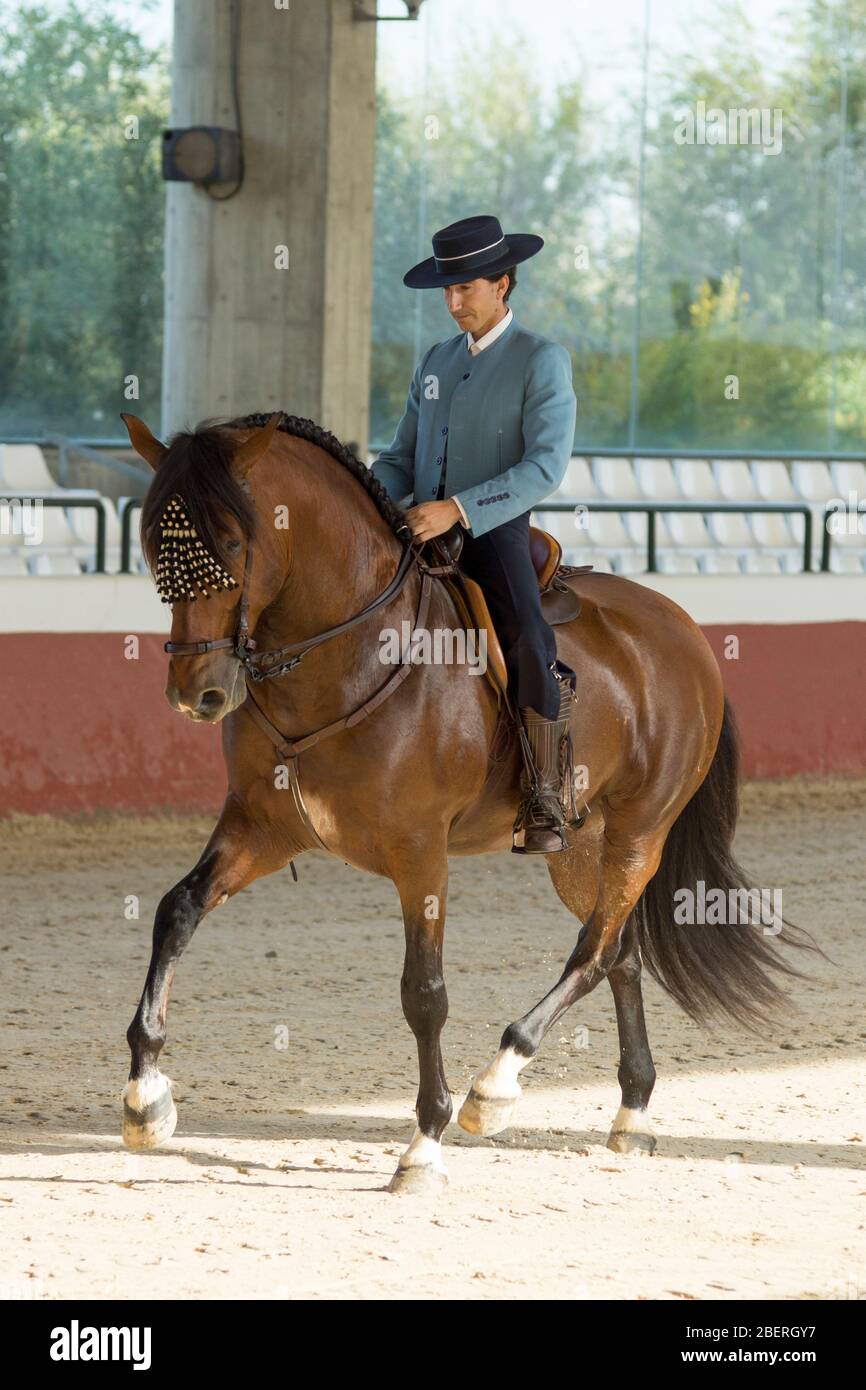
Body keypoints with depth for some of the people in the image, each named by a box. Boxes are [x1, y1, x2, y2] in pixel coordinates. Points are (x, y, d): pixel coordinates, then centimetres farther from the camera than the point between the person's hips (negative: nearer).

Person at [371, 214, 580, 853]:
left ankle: (547, 803, -21)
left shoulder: (542, 361, -3)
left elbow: (545, 466, -15)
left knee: (532, 651, -31)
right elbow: (403, 459, 20)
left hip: (495, 537, -7)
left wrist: (458, 510, -26)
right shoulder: (437, 362, 18)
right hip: (420, 535, 7)